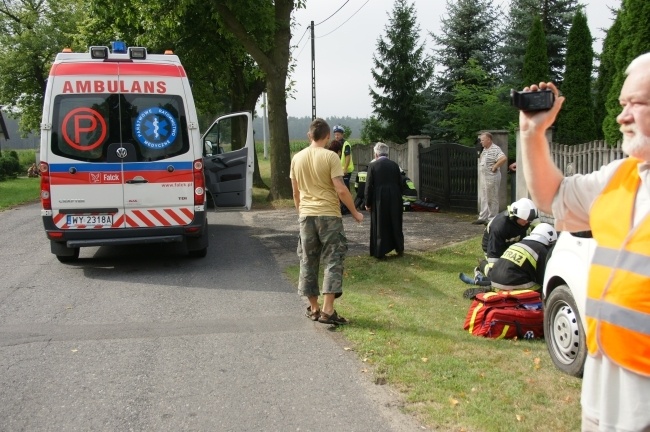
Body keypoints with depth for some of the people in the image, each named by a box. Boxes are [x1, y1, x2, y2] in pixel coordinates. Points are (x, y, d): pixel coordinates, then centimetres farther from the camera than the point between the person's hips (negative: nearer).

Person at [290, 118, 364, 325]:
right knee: (332, 261, 1)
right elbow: (341, 190, -14)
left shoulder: (297, 158, 5)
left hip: (306, 215, 5)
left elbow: (296, 192, 12)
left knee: (308, 262, 13)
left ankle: (314, 308, 20)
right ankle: (327, 310, -4)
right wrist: (355, 212, -3)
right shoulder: (330, 156, -9)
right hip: (329, 215, -4)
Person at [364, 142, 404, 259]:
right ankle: (399, 249, 26)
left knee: (380, 226, 5)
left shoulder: (372, 165, -7)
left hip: (379, 199, -3)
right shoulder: (395, 165, 4)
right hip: (394, 199, 3)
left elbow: (369, 186, -8)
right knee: (395, 224, 15)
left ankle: (380, 252, 7)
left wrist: (368, 203, 0)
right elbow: (400, 184, 7)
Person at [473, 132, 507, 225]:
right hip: (484, 178, 10)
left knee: (492, 199, 0)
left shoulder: (495, 149, -16)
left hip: (492, 178, -10)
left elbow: (504, 158, -31)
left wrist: (495, 167, -22)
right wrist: (480, 157, 13)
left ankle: (492, 219, 7)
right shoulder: (485, 149, 13)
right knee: (483, 199, 13)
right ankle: (483, 218, 19)